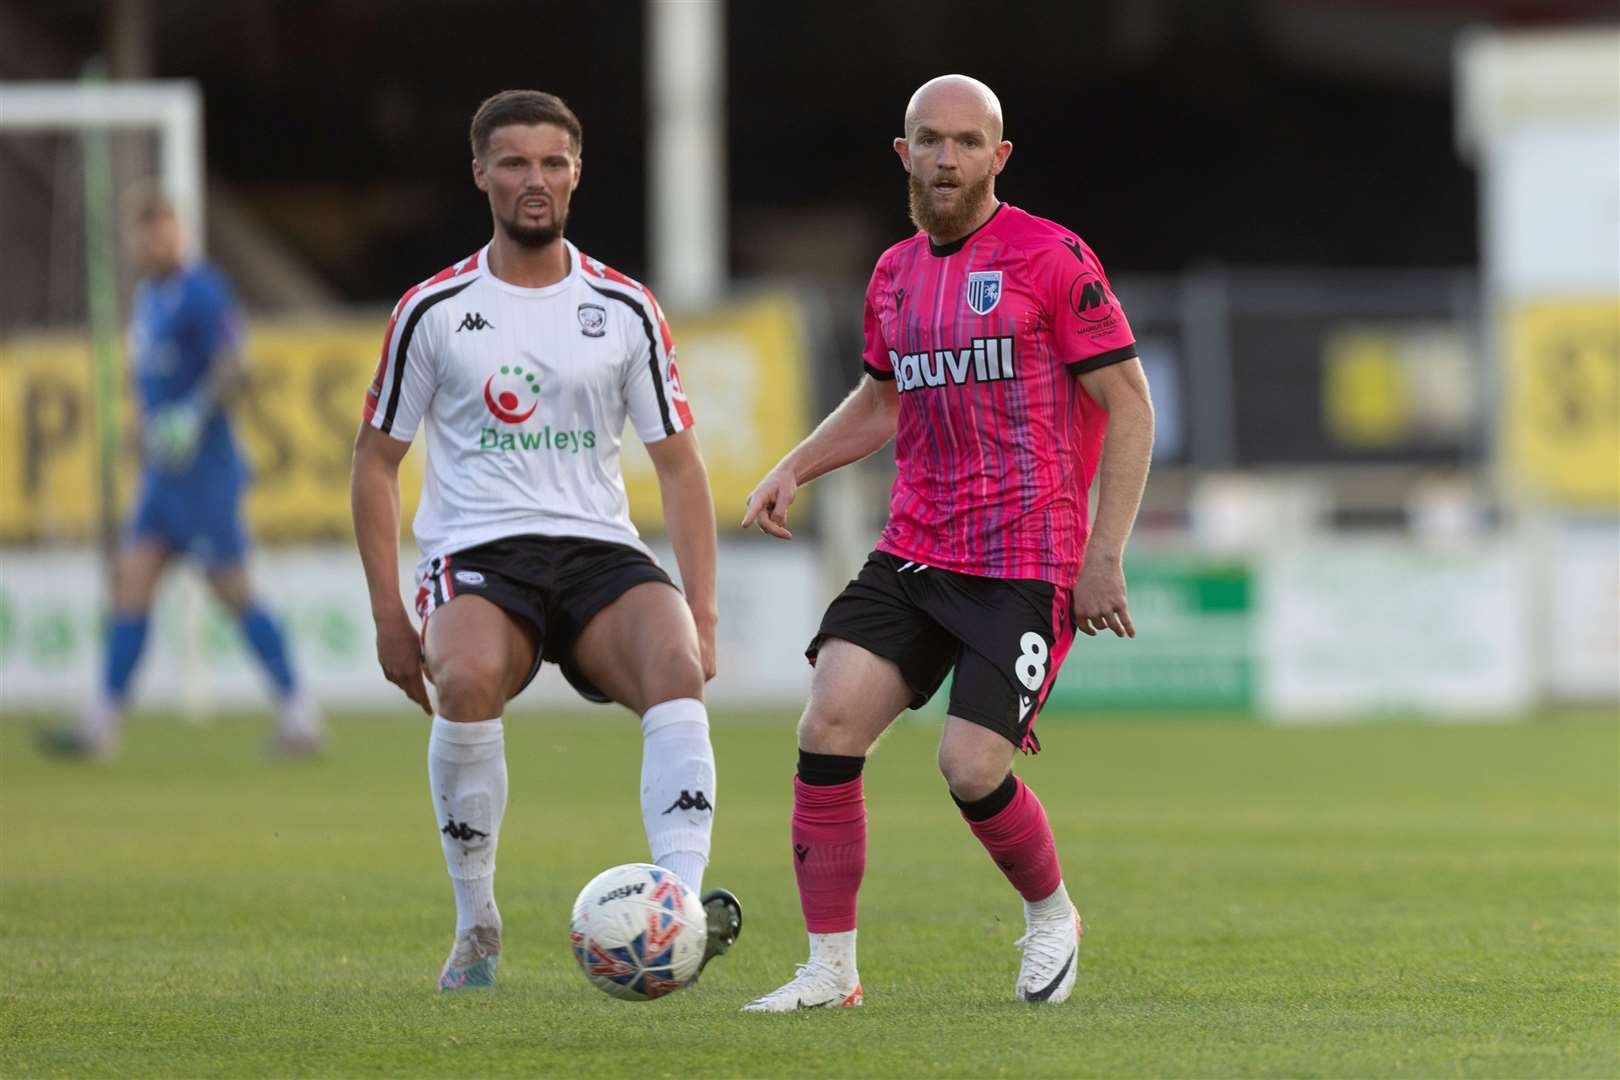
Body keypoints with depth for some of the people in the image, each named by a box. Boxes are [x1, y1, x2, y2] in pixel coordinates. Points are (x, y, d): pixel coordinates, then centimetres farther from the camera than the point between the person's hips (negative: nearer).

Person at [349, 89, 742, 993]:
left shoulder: (625, 309, 10)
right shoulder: (433, 310, 6)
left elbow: (678, 464, 12)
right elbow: (377, 460, 11)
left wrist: (702, 611, 1)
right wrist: (390, 613, 2)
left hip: (601, 551, 2)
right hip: (478, 553, -1)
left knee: (677, 665, -32)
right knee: (469, 678, -35)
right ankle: (478, 927, -20)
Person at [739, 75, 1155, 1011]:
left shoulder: (1050, 257, -7)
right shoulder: (896, 274, 12)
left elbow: (1129, 404, -6)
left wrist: (1105, 555, -12)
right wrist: (796, 468, 12)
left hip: (1025, 569, -6)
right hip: (912, 553, 6)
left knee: (972, 768, -13)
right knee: (829, 727, -12)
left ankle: (1052, 914, 19)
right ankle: (831, 969, -4)